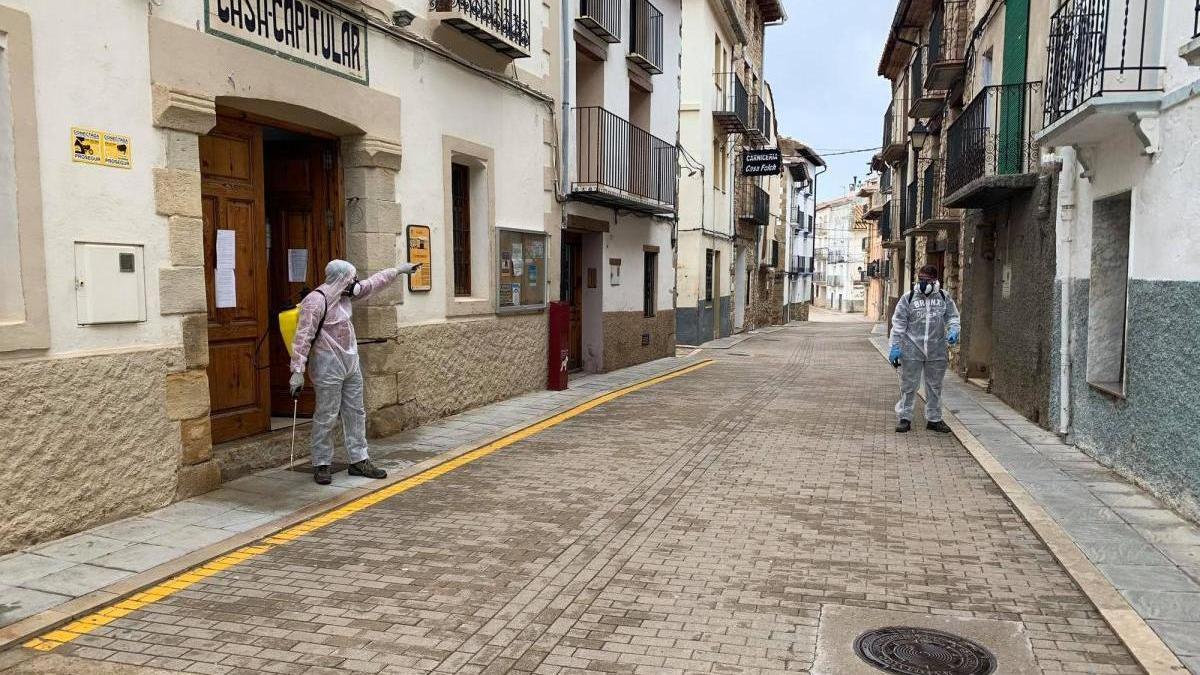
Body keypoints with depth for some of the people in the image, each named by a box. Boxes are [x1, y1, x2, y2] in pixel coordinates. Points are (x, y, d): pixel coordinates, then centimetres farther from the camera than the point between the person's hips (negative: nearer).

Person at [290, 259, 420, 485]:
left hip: (351, 364, 9)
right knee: (326, 416, -1)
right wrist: (297, 371, -25)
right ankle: (321, 465, 11)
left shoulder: (344, 295, 8)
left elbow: (372, 284, 22)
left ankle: (358, 460, 19)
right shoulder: (316, 301, -18)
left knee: (355, 413, 11)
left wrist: (398, 270, 27)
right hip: (328, 366, -9)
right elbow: (303, 337, -21)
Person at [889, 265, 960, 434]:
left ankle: (934, 419, 24)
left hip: (937, 352, 2)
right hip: (911, 351, -2)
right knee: (908, 386, 2)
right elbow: (898, 323, -2)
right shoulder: (908, 297, -2)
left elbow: (953, 317, 9)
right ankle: (904, 418, 13)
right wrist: (895, 347, -6)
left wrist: (953, 331, -13)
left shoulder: (944, 298, 4)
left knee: (934, 387, 12)